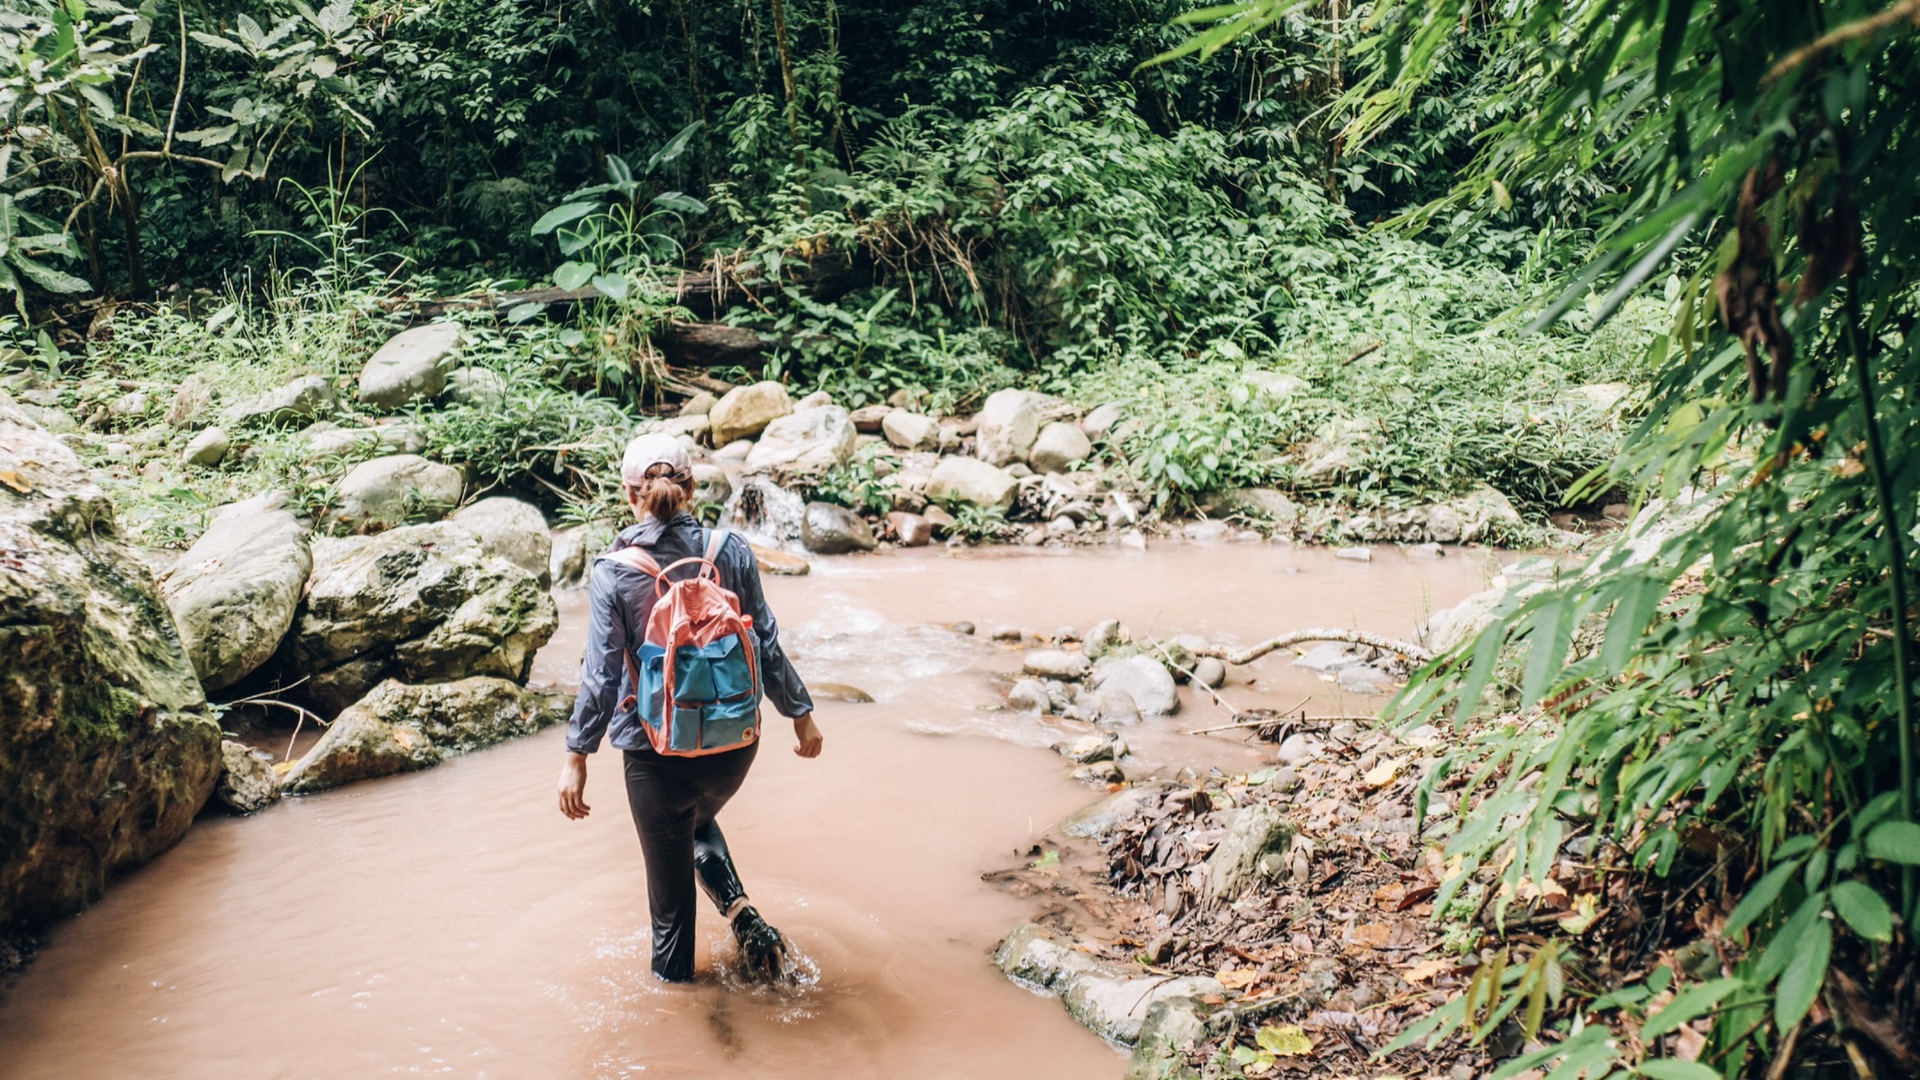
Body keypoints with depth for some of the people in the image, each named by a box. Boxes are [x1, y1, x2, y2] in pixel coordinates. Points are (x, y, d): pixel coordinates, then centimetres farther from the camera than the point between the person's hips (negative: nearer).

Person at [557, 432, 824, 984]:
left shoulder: (613, 572, -13)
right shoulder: (731, 551, -7)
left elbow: (601, 677, -11)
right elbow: (768, 648, -2)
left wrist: (576, 756, -1)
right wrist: (801, 715, 11)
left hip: (658, 752, -3)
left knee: (670, 893, 16)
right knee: (699, 821, 34)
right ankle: (741, 912, 14)